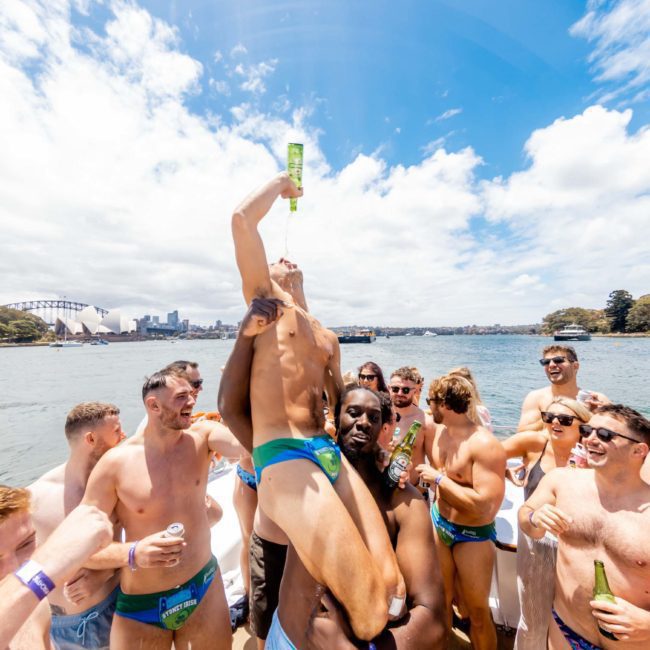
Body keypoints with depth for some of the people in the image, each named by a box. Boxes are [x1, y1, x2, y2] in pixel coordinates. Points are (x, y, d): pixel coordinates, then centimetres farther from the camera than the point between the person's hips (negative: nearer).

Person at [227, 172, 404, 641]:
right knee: (369, 611, -11)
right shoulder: (264, 299, 9)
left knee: (390, 585, 2)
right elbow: (242, 218, -1)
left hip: (333, 455, 7)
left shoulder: (328, 338, 24)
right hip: (283, 458, -6)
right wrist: (281, 183, 16)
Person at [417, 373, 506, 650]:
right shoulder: (435, 432, -7)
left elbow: (486, 505, -33)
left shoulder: (485, 445, -28)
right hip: (439, 524, 6)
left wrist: (439, 479, -27)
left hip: (473, 535, -6)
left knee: (477, 611, 15)